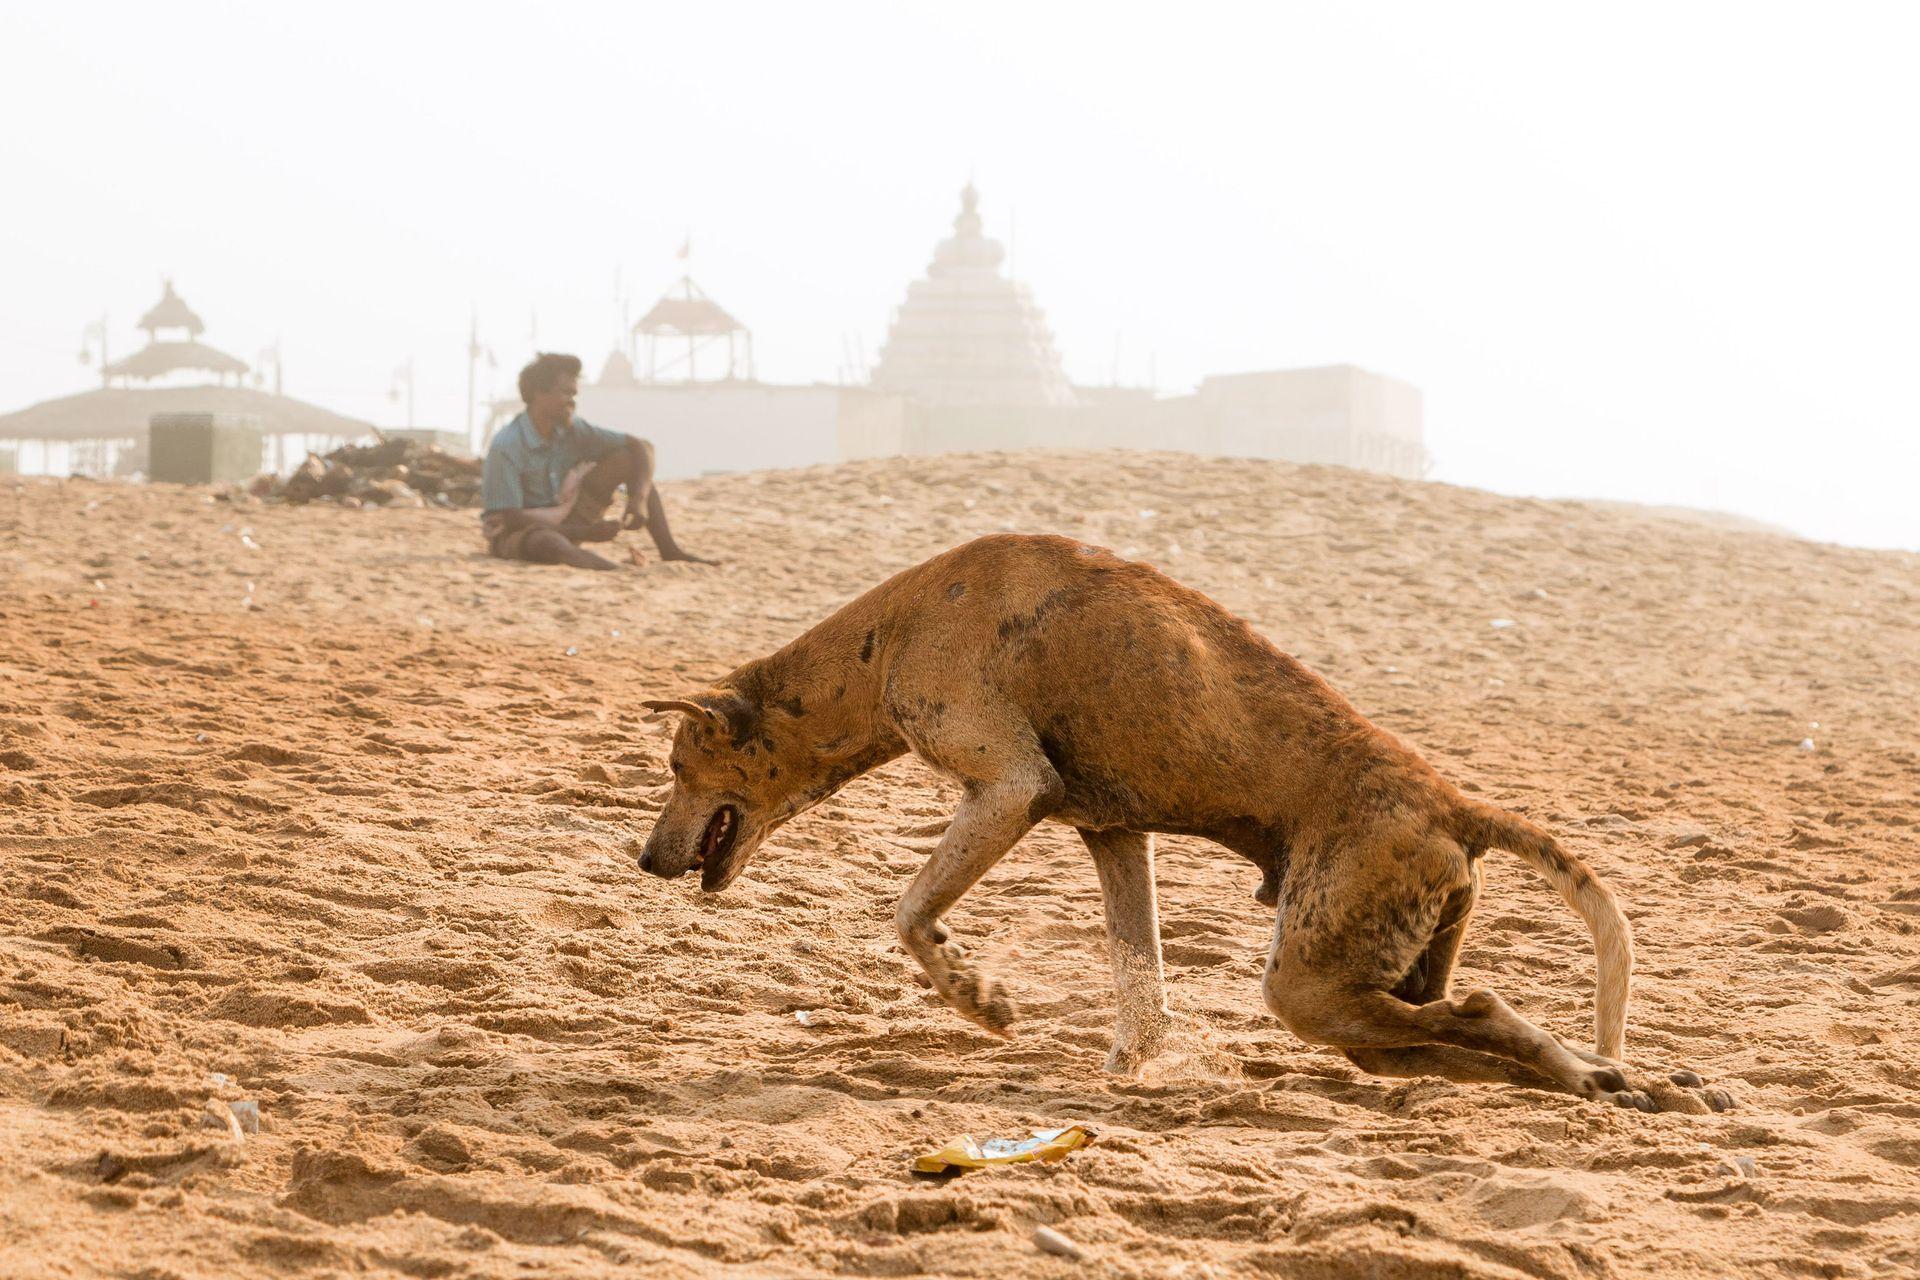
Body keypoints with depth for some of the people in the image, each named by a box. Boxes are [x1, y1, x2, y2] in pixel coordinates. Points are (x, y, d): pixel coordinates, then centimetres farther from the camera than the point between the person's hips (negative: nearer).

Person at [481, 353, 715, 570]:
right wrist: (585, 533, -29)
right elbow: (511, 519, -27)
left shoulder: (572, 430, -5)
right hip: (515, 533, -7)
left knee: (627, 459, -5)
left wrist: (638, 499, -21)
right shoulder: (506, 446, -24)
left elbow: (641, 446, -2)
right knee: (547, 542, -44)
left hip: (563, 522, 7)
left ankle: (669, 550, -13)